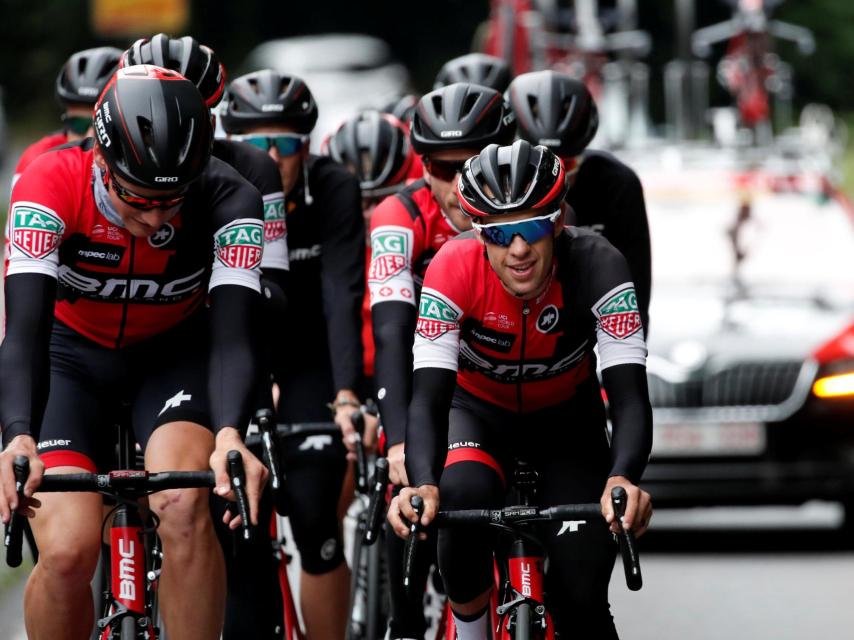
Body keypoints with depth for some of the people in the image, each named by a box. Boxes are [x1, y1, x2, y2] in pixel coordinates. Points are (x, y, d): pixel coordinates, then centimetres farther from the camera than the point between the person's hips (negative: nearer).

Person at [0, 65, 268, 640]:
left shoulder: (228, 202, -28)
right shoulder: (52, 184, -30)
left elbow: (233, 334, -35)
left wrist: (229, 436, -55)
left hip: (175, 354, 0)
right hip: (73, 355, 0)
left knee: (184, 510, -28)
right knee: (68, 551, -19)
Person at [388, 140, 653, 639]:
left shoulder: (596, 266, -31)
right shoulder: (455, 269, -31)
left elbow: (630, 395, -36)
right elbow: (428, 398, -35)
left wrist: (622, 480, -57)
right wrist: (424, 486, -54)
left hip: (567, 415, 0)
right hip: (479, 409, 0)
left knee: (581, 594, -16)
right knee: (464, 497, -35)